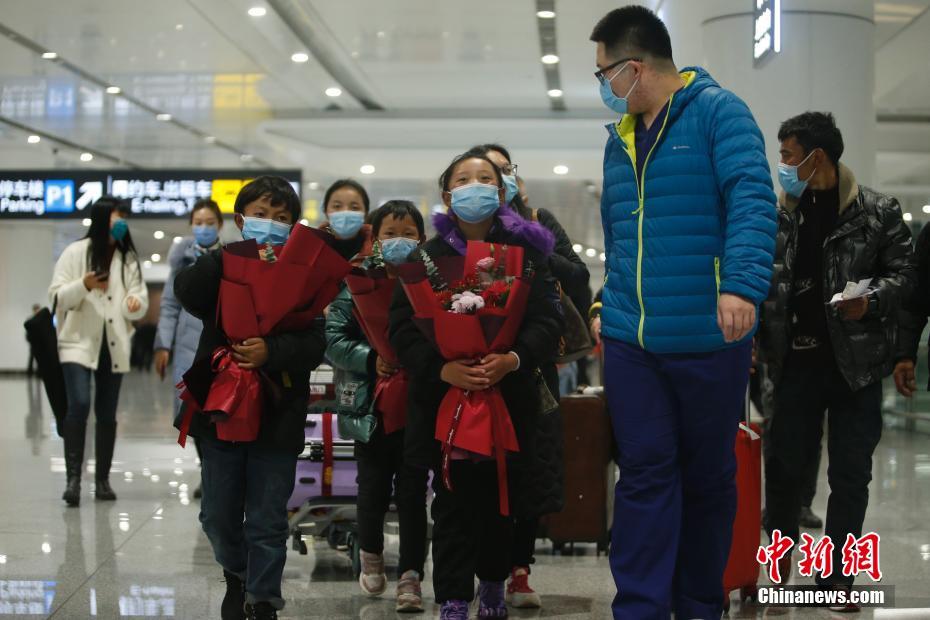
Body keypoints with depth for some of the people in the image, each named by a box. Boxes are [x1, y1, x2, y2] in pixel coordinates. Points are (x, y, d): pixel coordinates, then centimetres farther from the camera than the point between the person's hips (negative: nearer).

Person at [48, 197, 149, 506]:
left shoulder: (128, 258, 10)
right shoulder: (75, 252, 1)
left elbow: (140, 299, 6)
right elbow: (56, 297, -3)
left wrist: (135, 303, -18)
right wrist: (84, 285, -21)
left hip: (114, 346, 4)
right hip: (78, 342, -3)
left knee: (107, 413, 7)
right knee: (79, 405, -19)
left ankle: (102, 480, 14)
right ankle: (73, 477, -16)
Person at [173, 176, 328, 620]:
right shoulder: (221, 270, 4)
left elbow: (314, 346, -10)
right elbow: (187, 290, -18)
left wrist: (272, 351, -26)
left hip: (277, 414, -2)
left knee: (268, 521, 3)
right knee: (218, 514, 13)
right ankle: (236, 575, 39)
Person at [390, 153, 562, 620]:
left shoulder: (525, 252, 6)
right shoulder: (427, 256, 6)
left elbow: (547, 322, -3)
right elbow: (402, 326, -3)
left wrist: (515, 359, -22)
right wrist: (442, 368, -19)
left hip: (508, 397, 1)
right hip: (443, 398, -1)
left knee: (499, 501, 10)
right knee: (453, 504, -2)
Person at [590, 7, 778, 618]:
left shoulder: (719, 112, -6)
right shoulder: (621, 137, 14)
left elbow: (752, 199, -20)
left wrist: (741, 284, -33)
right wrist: (607, 303, 15)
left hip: (707, 339, -5)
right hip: (631, 340, 5)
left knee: (708, 476, 10)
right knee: (645, 473, 2)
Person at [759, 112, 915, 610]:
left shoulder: (877, 210, -2)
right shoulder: (779, 212, 7)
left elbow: (903, 273, 0)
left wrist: (871, 300, -20)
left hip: (855, 361, -2)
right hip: (797, 360, 2)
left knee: (850, 474, 2)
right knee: (784, 463, 7)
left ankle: (836, 577, 13)